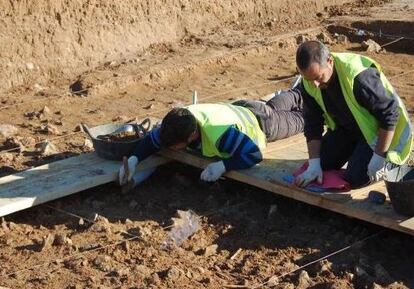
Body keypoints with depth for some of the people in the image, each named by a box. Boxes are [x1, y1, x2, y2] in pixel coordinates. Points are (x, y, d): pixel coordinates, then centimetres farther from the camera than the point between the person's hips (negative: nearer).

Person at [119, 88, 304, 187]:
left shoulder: (220, 133, -53)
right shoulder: (179, 121, -33)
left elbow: (254, 155, -49)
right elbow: (152, 139, -19)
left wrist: (223, 165, -57)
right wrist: (134, 159, -35)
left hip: (260, 122, -6)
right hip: (239, 109, 6)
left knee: (296, 121, 29)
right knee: (273, 106, 39)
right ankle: (296, 95, 67)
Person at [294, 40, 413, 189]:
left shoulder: (359, 76, -37)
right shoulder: (309, 85, -15)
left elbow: (389, 115, -31)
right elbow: (313, 125, -6)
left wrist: (379, 156, -26)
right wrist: (314, 164, -13)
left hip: (377, 129, -6)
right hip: (346, 127, 7)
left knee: (355, 179, -18)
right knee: (321, 164, -1)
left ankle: (390, 162, 9)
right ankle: (357, 150, 22)